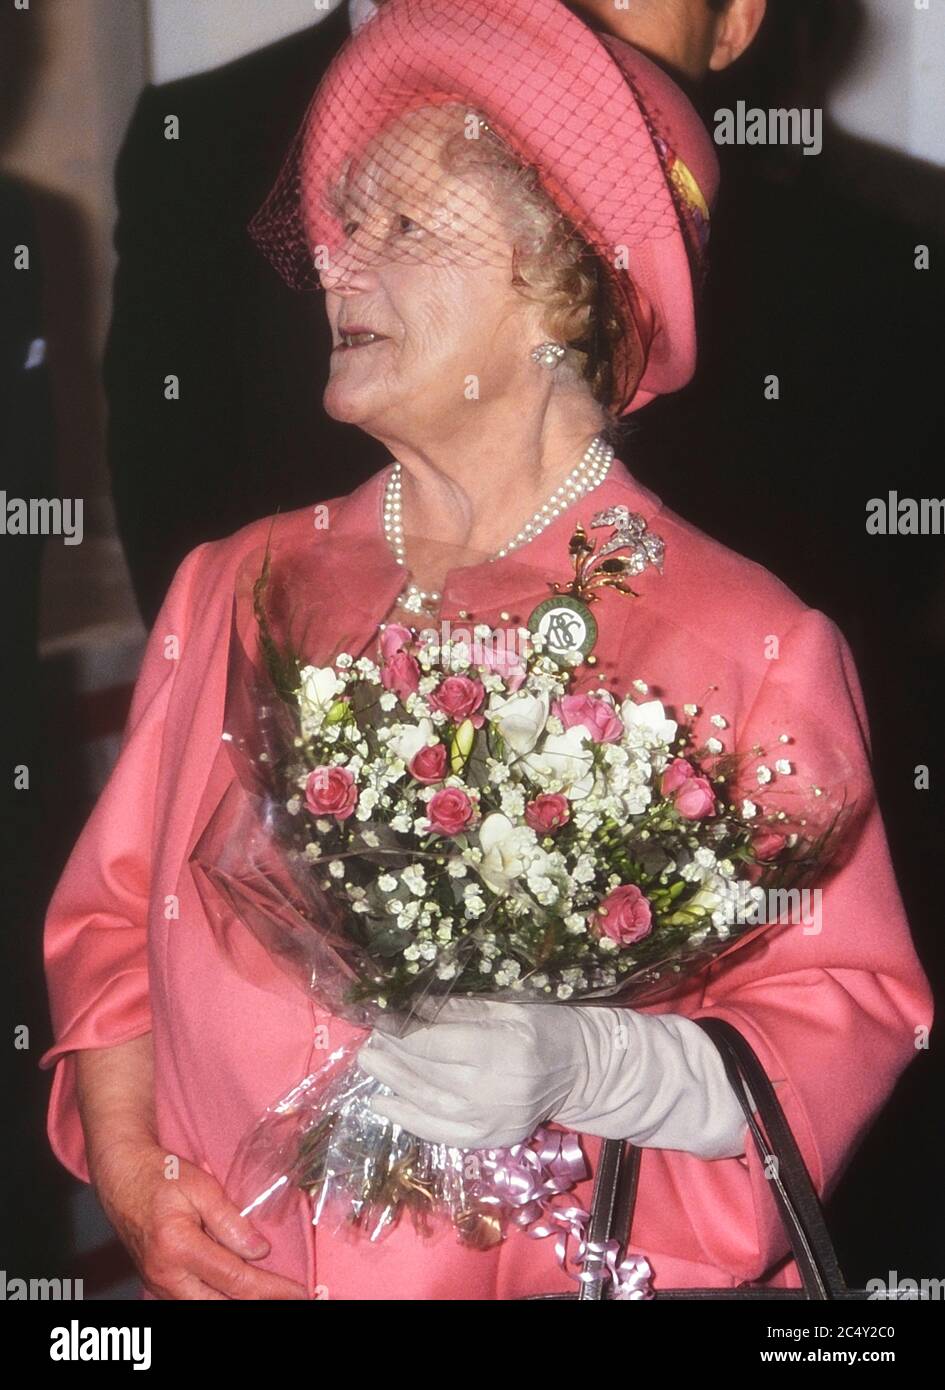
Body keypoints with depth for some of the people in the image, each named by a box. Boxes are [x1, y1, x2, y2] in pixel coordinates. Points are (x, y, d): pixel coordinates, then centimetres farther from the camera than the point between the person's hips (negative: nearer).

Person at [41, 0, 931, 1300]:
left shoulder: (749, 648, -13)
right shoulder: (234, 588, 1)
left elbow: (845, 1022, -12)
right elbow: (110, 917, 6)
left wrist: (581, 1063, -27)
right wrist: (132, 1177, -7)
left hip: (567, 1269, -3)